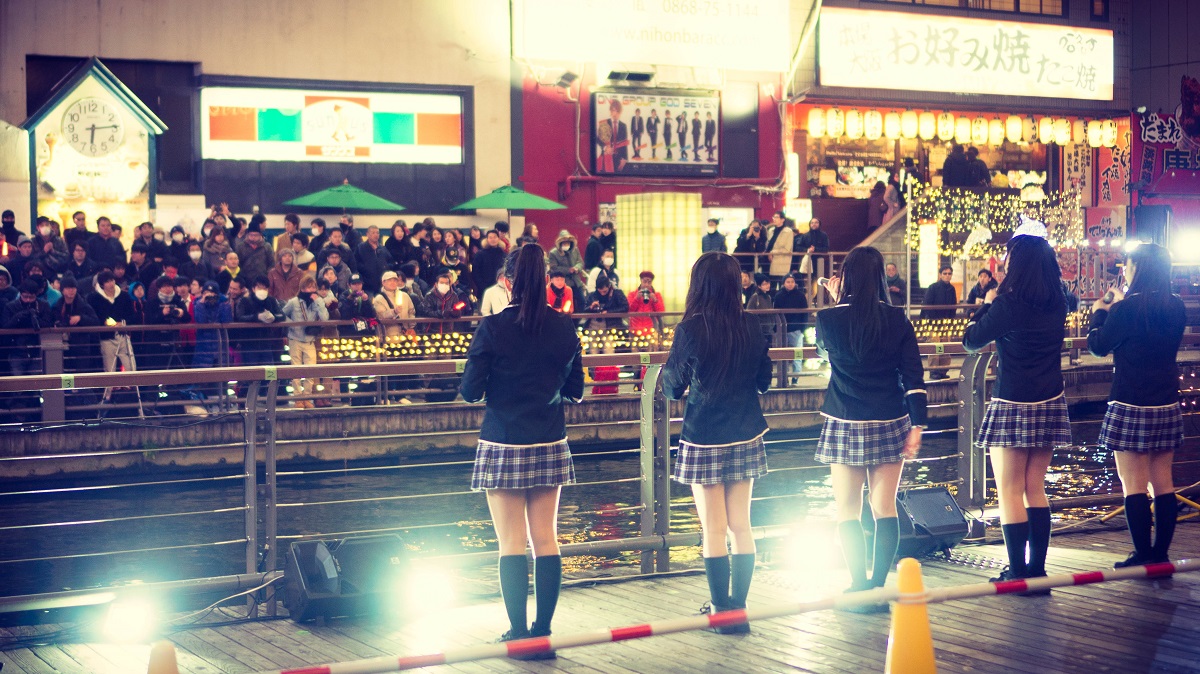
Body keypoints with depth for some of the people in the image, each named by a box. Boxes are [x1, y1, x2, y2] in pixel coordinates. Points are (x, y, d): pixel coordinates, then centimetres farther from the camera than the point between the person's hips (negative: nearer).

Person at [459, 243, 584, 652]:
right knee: (546, 539, 8)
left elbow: (470, 392, -9)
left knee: (511, 543, 3)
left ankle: (518, 631, 6)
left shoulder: (492, 328, -11)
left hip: (503, 445, -3)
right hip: (549, 445, 3)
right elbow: (575, 392, 6)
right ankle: (544, 629, 12)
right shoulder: (565, 329, 0)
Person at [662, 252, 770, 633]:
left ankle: (722, 611, 6)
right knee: (740, 526, 11)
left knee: (713, 530, 3)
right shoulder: (750, 327, -2)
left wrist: (667, 371, 15)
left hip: (704, 439, -4)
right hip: (745, 437, 4)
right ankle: (739, 606, 17)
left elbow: (673, 388, -5)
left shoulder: (690, 330, -13)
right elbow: (764, 381, 9)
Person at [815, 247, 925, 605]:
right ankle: (879, 588, 6)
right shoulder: (897, 319, -2)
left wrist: (837, 303, 20)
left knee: (848, 509, 7)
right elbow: (913, 376, -4)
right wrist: (917, 425, -1)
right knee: (885, 509, 6)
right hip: (890, 425, 2)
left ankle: (859, 586, 4)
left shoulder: (829, 319, -7)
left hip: (846, 425, -2)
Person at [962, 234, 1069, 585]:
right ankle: (1037, 568, 15)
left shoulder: (1008, 305, -16)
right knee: (1035, 489, 14)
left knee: (1010, 493, 1)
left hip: (1013, 405, -6)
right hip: (1049, 403, 6)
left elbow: (971, 340, -4)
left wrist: (987, 304, 8)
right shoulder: (1057, 304, 2)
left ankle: (1019, 572, 0)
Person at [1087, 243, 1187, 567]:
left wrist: (1099, 313, 14)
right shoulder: (1176, 307, 5)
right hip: (1166, 406, 6)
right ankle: (1161, 553, 12)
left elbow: (1098, 346, -2)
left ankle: (1143, 556, -2)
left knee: (1133, 486, -1)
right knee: (1163, 484, 9)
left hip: (1130, 406, -6)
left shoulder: (1127, 309, -14)